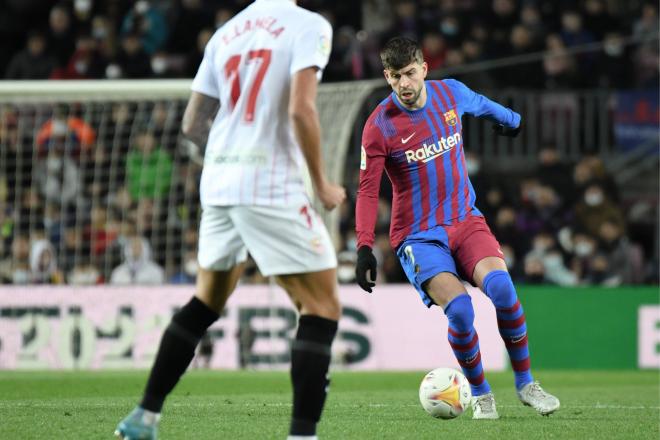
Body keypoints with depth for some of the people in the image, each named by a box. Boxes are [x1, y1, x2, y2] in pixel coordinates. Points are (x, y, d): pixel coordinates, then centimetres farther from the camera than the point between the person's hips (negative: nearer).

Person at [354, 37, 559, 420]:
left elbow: (480, 104, 25)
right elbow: (368, 191, -8)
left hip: (465, 219, 3)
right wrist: (365, 248, -17)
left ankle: (526, 383, -6)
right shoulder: (379, 126, -11)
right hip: (418, 236, -3)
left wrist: (510, 119, 43)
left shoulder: (451, 93, 0)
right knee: (459, 308, -26)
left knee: (500, 286, -24)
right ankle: (481, 394, -2)